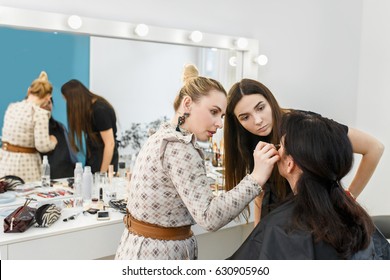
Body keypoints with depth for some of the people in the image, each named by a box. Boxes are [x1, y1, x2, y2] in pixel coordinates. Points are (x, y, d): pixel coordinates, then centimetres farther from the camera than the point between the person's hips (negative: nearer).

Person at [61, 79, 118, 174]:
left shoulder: (100, 110, -20)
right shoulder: (88, 107, 4)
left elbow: (110, 144, -20)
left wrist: (102, 173, -17)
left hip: (105, 159, -8)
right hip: (92, 158, 8)